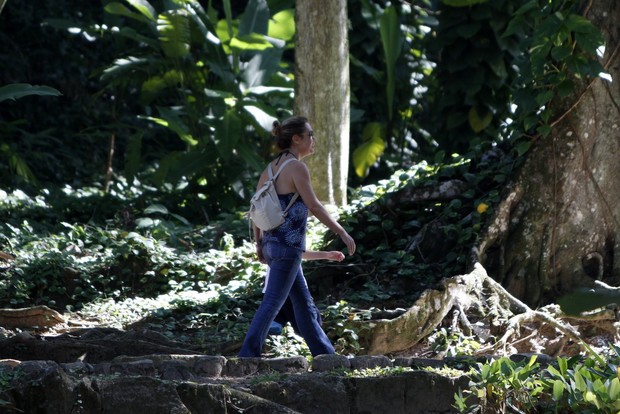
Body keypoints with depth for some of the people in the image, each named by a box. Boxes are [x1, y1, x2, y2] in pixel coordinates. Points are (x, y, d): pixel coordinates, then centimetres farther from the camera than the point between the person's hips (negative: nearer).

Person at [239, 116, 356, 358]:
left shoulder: (271, 167, 11)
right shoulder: (296, 167, -13)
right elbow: (314, 206, -17)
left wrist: (259, 243, 19)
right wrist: (342, 233, -12)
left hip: (272, 243, 9)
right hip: (288, 246, -9)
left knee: (304, 302, 14)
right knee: (272, 303, -6)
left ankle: (324, 353, 21)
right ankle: (248, 354, -7)